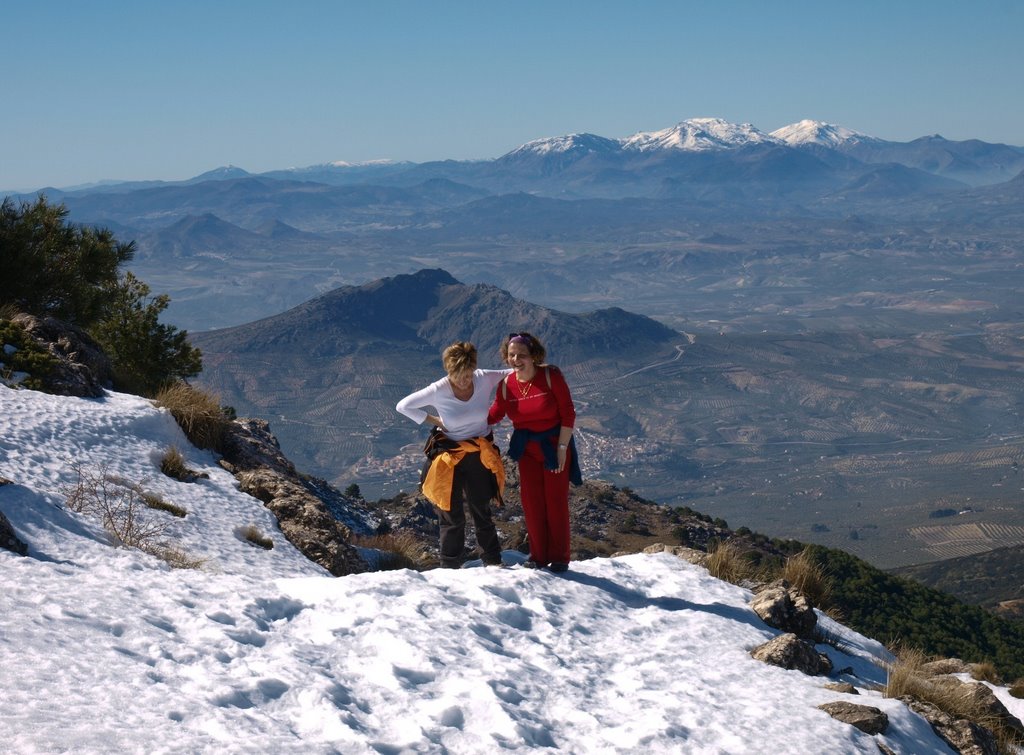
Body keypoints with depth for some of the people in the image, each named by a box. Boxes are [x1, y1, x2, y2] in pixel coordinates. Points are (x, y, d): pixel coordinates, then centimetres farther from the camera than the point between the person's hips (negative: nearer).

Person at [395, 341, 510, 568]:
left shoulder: (484, 379, -11)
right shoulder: (438, 390, -17)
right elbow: (403, 406, -10)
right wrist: (435, 421, -12)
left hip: (480, 456, 2)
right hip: (449, 456, -2)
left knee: (481, 510, 12)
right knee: (452, 514, 4)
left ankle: (494, 562, 24)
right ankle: (450, 567, 15)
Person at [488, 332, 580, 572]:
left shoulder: (551, 375, -18)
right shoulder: (506, 385, -8)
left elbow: (568, 413, -14)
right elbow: (494, 415, 4)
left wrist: (562, 448, -16)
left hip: (555, 445, -3)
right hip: (527, 449, 3)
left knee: (556, 502, 1)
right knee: (531, 502, 3)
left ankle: (559, 558, 13)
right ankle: (538, 557, 16)